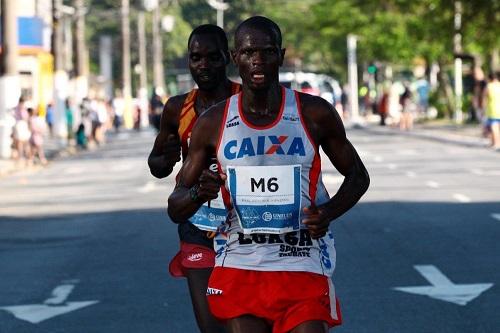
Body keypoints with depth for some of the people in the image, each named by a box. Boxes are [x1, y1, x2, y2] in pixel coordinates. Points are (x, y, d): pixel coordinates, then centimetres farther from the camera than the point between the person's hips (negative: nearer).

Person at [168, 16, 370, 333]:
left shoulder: (315, 114, -2)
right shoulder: (212, 123, 1)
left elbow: (358, 175, 11)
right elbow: (176, 209, 7)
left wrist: (328, 212, -10)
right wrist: (198, 193, -17)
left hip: (303, 267, -1)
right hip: (239, 268, 2)